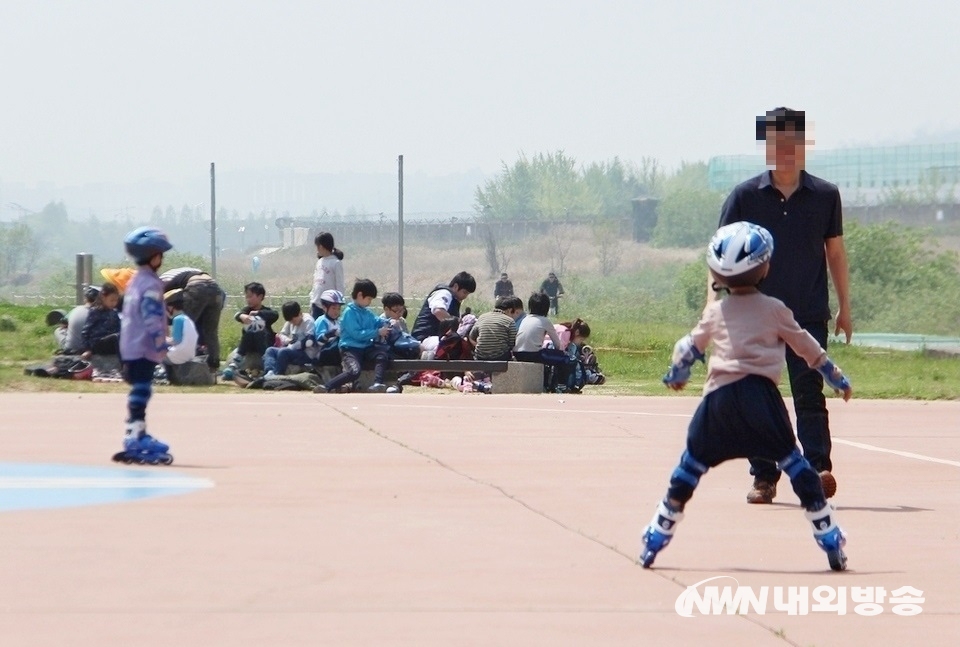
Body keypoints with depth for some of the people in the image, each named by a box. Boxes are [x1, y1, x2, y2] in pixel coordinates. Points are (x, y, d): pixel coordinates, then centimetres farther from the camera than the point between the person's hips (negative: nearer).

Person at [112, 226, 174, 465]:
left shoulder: (133, 282, 16)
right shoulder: (151, 284, -14)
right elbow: (153, 319, -20)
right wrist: (161, 346, -18)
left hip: (129, 348, 10)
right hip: (144, 349, -10)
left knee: (139, 394, 17)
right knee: (140, 394, -10)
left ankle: (138, 437, 25)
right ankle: (136, 444, -13)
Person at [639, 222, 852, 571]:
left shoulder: (714, 313, 14)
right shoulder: (774, 310, 9)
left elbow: (689, 348, 27)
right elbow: (807, 348, 16)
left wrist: (676, 374, 48)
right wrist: (836, 378, 31)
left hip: (719, 397, 1)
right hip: (760, 395, -1)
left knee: (690, 466, 11)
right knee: (794, 465, 6)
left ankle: (657, 538, 12)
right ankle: (830, 539, 3)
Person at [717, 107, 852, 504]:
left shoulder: (825, 196, 5)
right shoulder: (745, 196, 2)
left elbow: (835, 253, 13)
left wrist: (844, 308, 12)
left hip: (809, 315, 0)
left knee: (809, 393, -9)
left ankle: (817, 469, -16)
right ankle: (763, 478, 8)